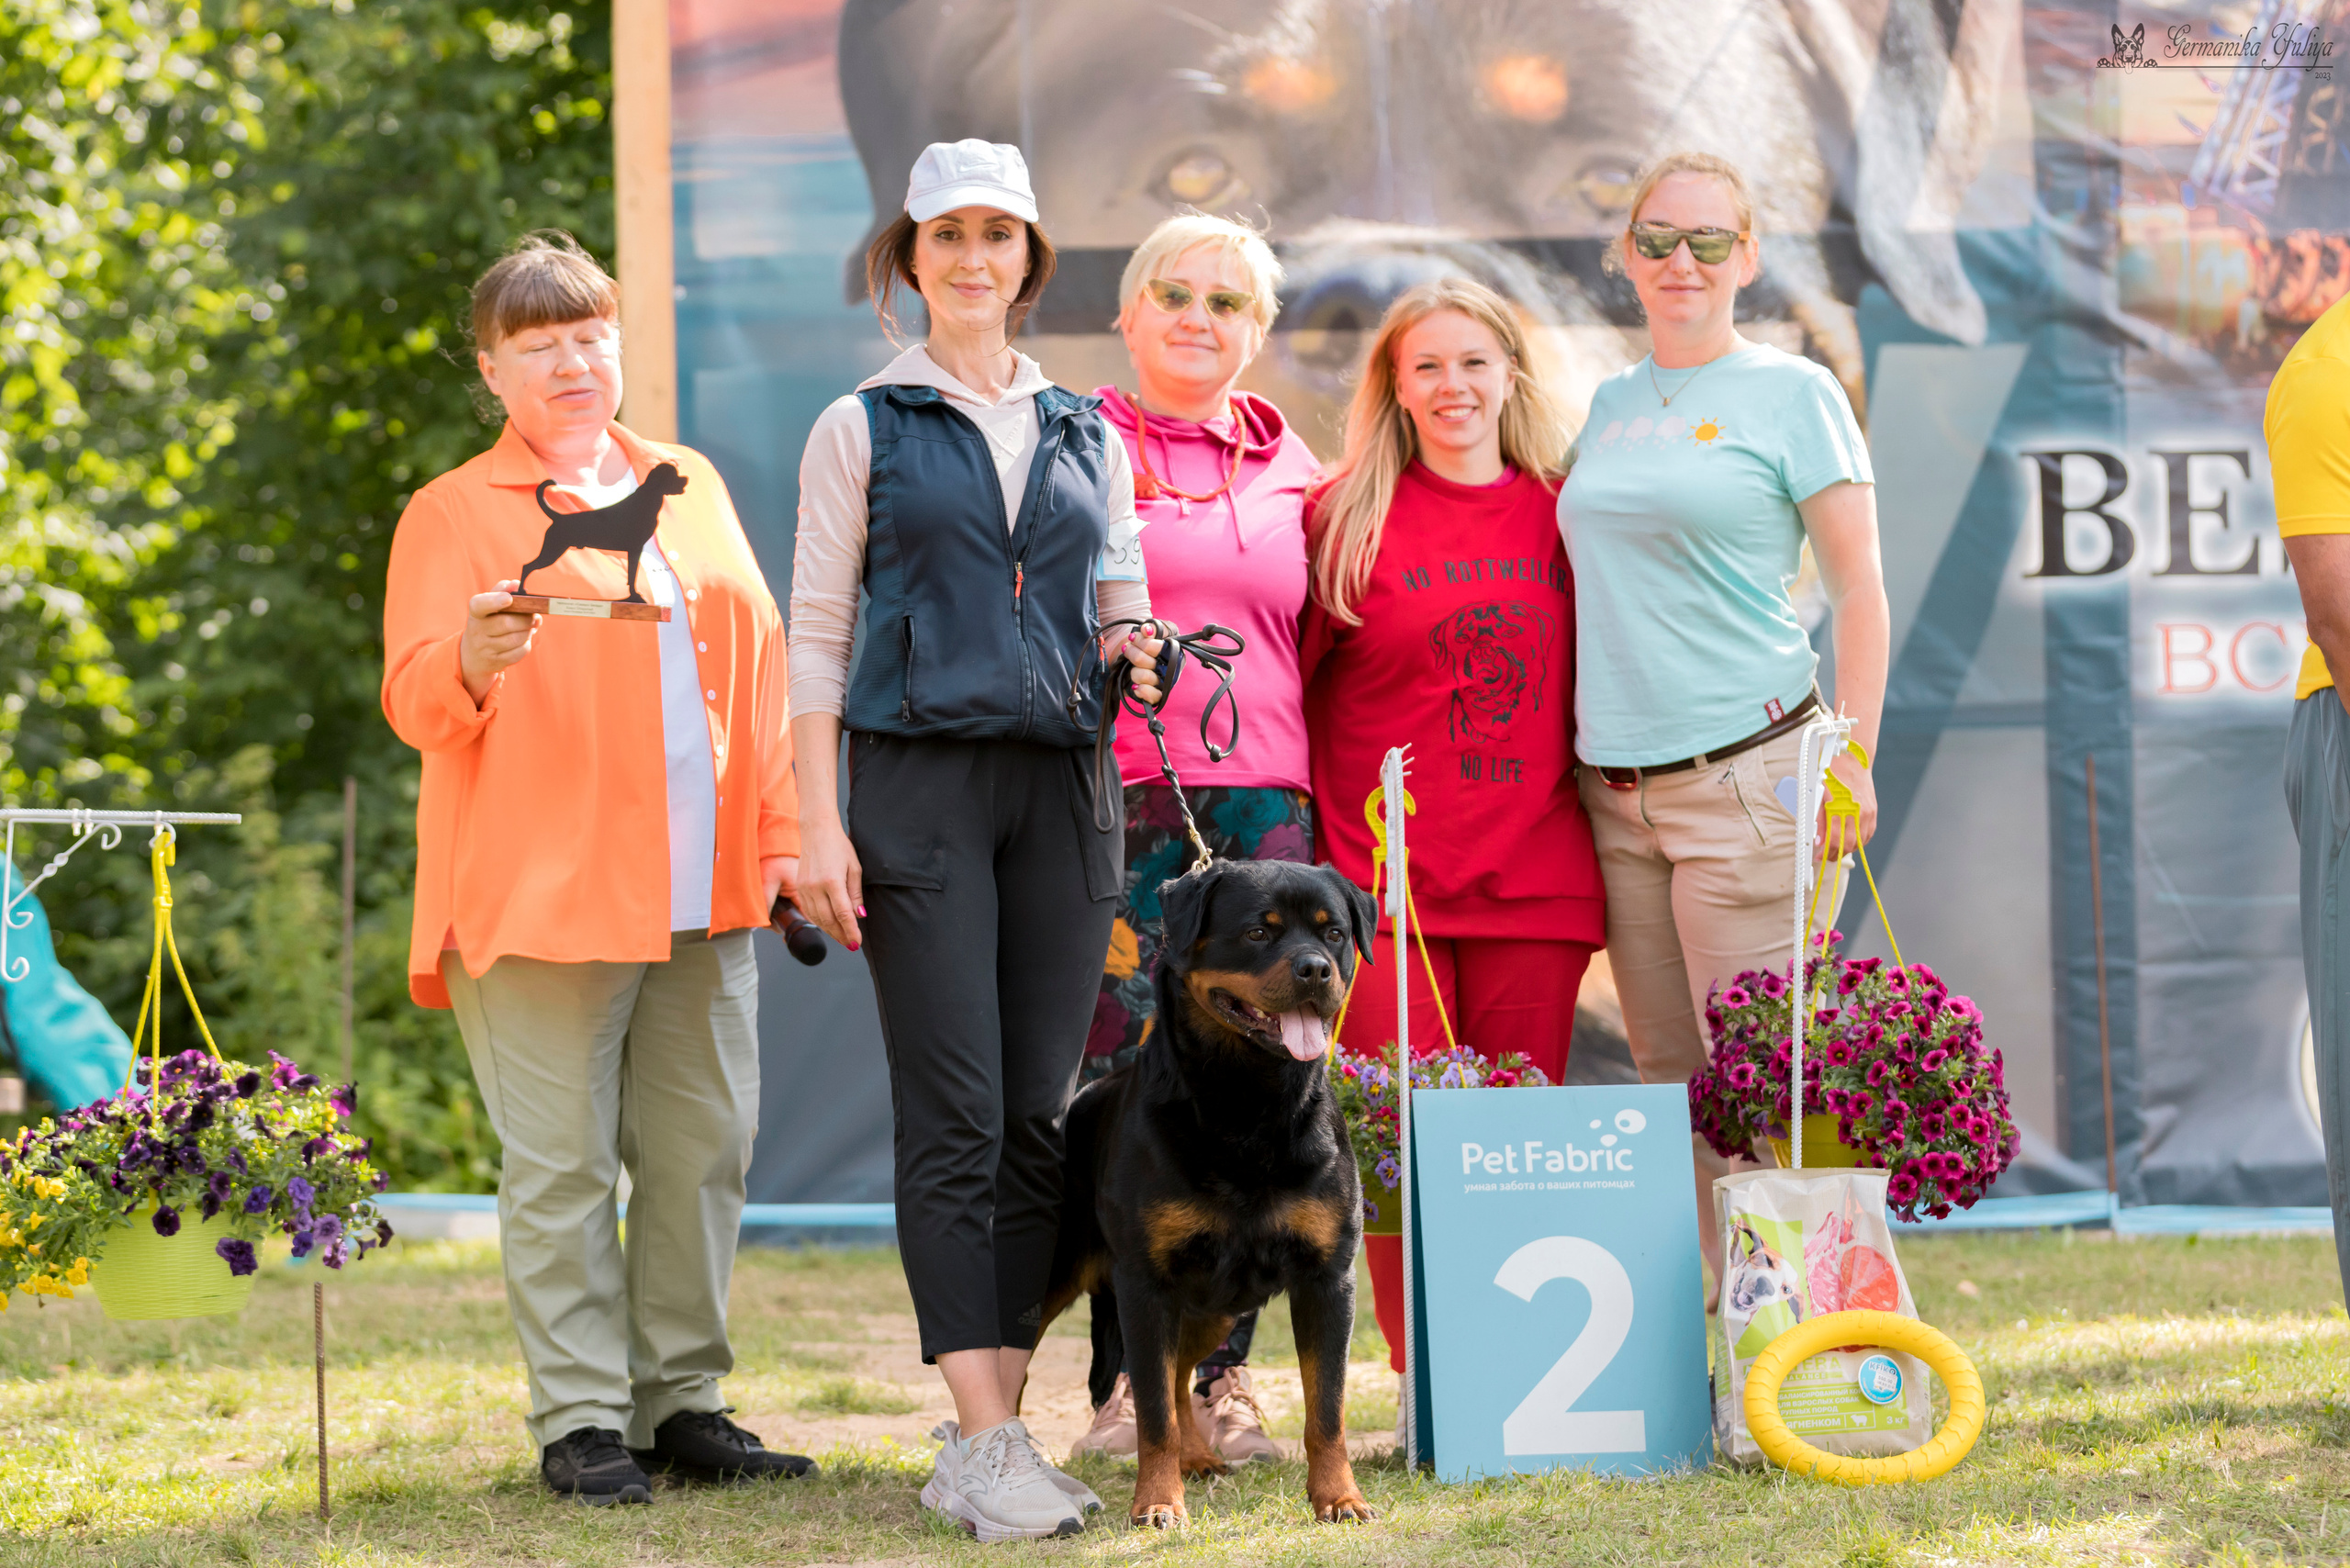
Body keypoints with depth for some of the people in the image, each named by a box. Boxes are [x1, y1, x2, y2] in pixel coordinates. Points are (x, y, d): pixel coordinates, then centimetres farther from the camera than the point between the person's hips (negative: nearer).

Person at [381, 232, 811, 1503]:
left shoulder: (691, 488, 18)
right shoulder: (453, 514, 3)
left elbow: (757, 664, 20)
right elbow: (414, 701, -6)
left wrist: (781, 836, 13)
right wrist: (471, 661, -28)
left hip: (700, 896, 5)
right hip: (542, 898, -5)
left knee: (702, 1150, 5)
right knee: (563, 1165, -4)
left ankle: (684, 1402, 14)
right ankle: (579, 1421, 1)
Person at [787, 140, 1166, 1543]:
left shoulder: (1089, 435, 15)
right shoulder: (863, 428, 6)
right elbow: (817, 635, 2)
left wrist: (1135, 657, -4)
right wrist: (819, 820, -7)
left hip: (1063, 787, 4)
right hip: (919, 781, -4)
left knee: (1041, 1118, 0)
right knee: (955, 1122, -9)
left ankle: (990, 1430, 6)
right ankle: (989, 1444, -11)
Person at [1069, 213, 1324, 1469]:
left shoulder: (1289, 467, 18)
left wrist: (1335, 808, 15)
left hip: (1264, 802, 4)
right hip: (1120, 799, -4)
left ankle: (1223, 1376, 7)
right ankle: (1126, 1379, -1)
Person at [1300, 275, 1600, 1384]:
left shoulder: (1559, 516, 11)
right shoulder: (1344, 516, 4)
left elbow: (1591, 682, 18)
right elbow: (1289, 682, 6)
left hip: (1535, 876, 2)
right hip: (1384, 875, -2)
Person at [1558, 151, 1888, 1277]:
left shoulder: (1792, 393, 0)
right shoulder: (1609, 404, 16)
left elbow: (1858, 588, -2)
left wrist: (1852, 756, -10)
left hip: (1747, 775, -6)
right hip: (1614, 785, 6)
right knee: (1666, 1079, 5)